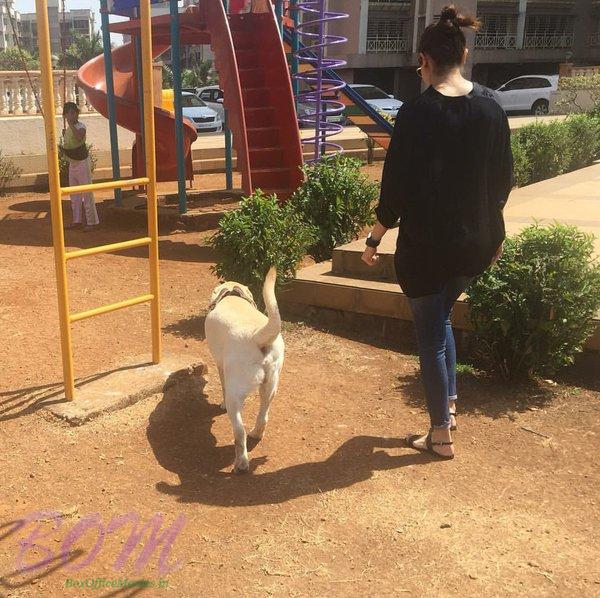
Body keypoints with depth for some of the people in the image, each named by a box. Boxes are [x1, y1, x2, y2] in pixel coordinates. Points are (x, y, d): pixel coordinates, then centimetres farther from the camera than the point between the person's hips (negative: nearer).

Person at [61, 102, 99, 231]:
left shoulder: (81, 127, -15)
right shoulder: (67, 129, 10)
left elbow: (79, 137, -39)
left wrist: (71, 123, -31)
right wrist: (63, 149, 2)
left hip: (82, 162, -9)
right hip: (72, 163, 9)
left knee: (87, 193, -5)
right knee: (74, 193, 13)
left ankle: (91, 221, 1)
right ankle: (77, 220, 21)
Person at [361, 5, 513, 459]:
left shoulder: (418, 113, -15)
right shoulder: (491, 107, 0)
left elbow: (397, 185, -15)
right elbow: (503, 178, 7)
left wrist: (375, 238, -3)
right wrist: (494, 230, 21)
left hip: (427, 245, -5)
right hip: (477, 243, 5)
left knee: (431, 335, 9)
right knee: (441, 318, 27)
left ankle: (441, 436, 20)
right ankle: (449, 405, 31)